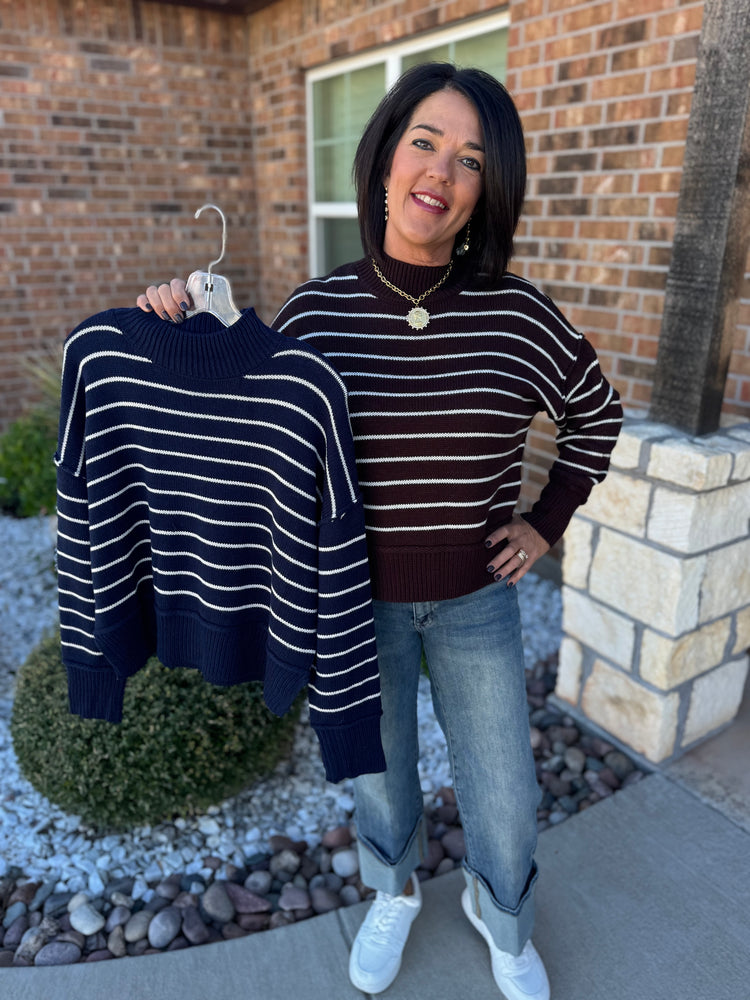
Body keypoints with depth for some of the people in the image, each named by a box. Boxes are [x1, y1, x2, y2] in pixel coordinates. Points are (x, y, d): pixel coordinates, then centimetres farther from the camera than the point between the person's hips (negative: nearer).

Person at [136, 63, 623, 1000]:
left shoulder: (519, 313, -11)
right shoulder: (314, 310, -11)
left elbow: (596, 414, 6)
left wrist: (546, 523, 1)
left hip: (476, 598, 1)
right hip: (357, 599, 0)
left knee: (504, 799, 16)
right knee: (377, 775, 22)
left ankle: (501, 919, 52)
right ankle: (393, 892, 57)